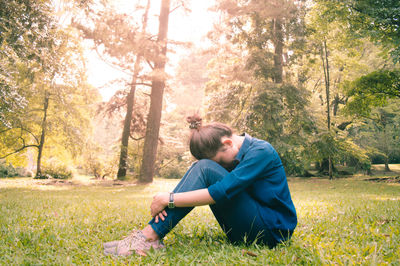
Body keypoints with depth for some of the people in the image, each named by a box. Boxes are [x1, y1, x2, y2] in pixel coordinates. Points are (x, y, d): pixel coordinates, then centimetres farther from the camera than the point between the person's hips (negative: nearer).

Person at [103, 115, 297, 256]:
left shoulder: (261, 151, -17)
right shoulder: (238, 155, 8)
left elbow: (222, 192, -28)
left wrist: (170, 199, -25)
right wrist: (166, 201, -18)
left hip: (273, 229, -8)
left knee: (205, 169, -22)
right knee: (200, 167, -6)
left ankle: (150, 236, -25)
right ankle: (153, 233, -15)